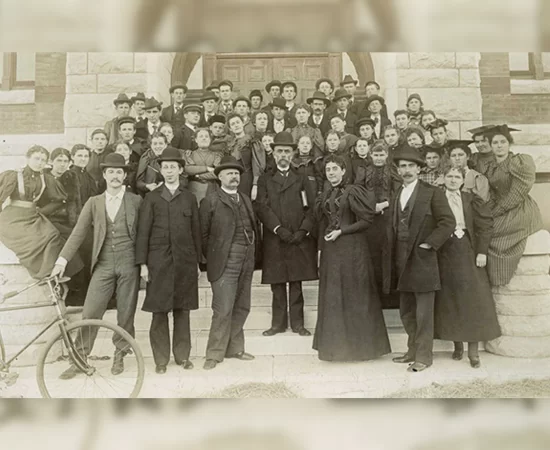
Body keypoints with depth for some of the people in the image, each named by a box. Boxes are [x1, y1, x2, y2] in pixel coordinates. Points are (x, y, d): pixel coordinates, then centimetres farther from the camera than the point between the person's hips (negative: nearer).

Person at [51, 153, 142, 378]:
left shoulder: (136, 201, 4)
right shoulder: (93, 203, 8)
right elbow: (79, 233, 2)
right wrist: (62, 260, -6)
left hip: (128, 263, -1)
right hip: (103, 265, 1)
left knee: (125, 313, 7)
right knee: (89, 313, -2)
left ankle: (119, 355, 25)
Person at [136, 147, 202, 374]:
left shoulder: (189, 198, 10)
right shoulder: (151, 198, 6)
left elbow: (196, 231, 10)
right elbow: (143, 232, 2)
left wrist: (197, 261, 6)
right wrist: (142, 263, -5)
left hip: (185, 262, 1)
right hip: (159, 261, -1)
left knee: (182, 311, 7)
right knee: (159, 312, 2)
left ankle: (182, 355, 19)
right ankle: (161, 359, 14)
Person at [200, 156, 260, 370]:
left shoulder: (246, 200, 17)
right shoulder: (211, 200, -2)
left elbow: (254, 228, 18)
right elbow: (203, 233, -3)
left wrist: (253, 253, 10)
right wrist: (211, 257, -2)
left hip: (246, 262, 6)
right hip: (224, 262, -6)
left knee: (242, 308, 10)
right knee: (223, 310, -6)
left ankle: (234, 348, 24)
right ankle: (214, 354, 7)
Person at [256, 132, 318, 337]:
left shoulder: (301, 180, 15)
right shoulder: (265, 180, 11)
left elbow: (311, 208, 6)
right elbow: (262, 208, -2)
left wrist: (303, 230, -9)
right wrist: (279, 229, -13)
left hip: (299, 240, 1)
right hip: (274, 241, 0)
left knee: (296, 284, 3)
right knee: (277, 284, 3)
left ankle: (297, 323, 11)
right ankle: (278, 323, 13)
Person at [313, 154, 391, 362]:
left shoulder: (352, 192, -8)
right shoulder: (326, 195, 11)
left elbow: (367, 220, -11)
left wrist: (341, 231, -16)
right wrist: (321, 249, 12)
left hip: (351, 250, -6)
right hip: (331, 251, 7)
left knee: (353, 295, 2)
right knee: (332, 296, 10)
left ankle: (357, 344, 16)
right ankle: (335, 345, 22)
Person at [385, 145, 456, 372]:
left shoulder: (432, 193, -3)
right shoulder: (395, 197, 16)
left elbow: (448, 222, -10)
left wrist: (429, 244, -13)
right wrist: (391, 258, 11)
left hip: (422, 261, -7)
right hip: (401, 262, 7)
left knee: (423, 311, 0)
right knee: (406, 311, 15)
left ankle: (424, 356, 12)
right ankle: (413, 351, 29)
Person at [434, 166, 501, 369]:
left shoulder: (472, 200, 4)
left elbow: (485, 224, -1)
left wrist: (482, 251, -9)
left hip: (467, 253, -1)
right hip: (445, 254, 1)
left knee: (472, 300, -1)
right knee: (449, 300, 6)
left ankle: (473, 350, 6)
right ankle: (457, 345, 19)